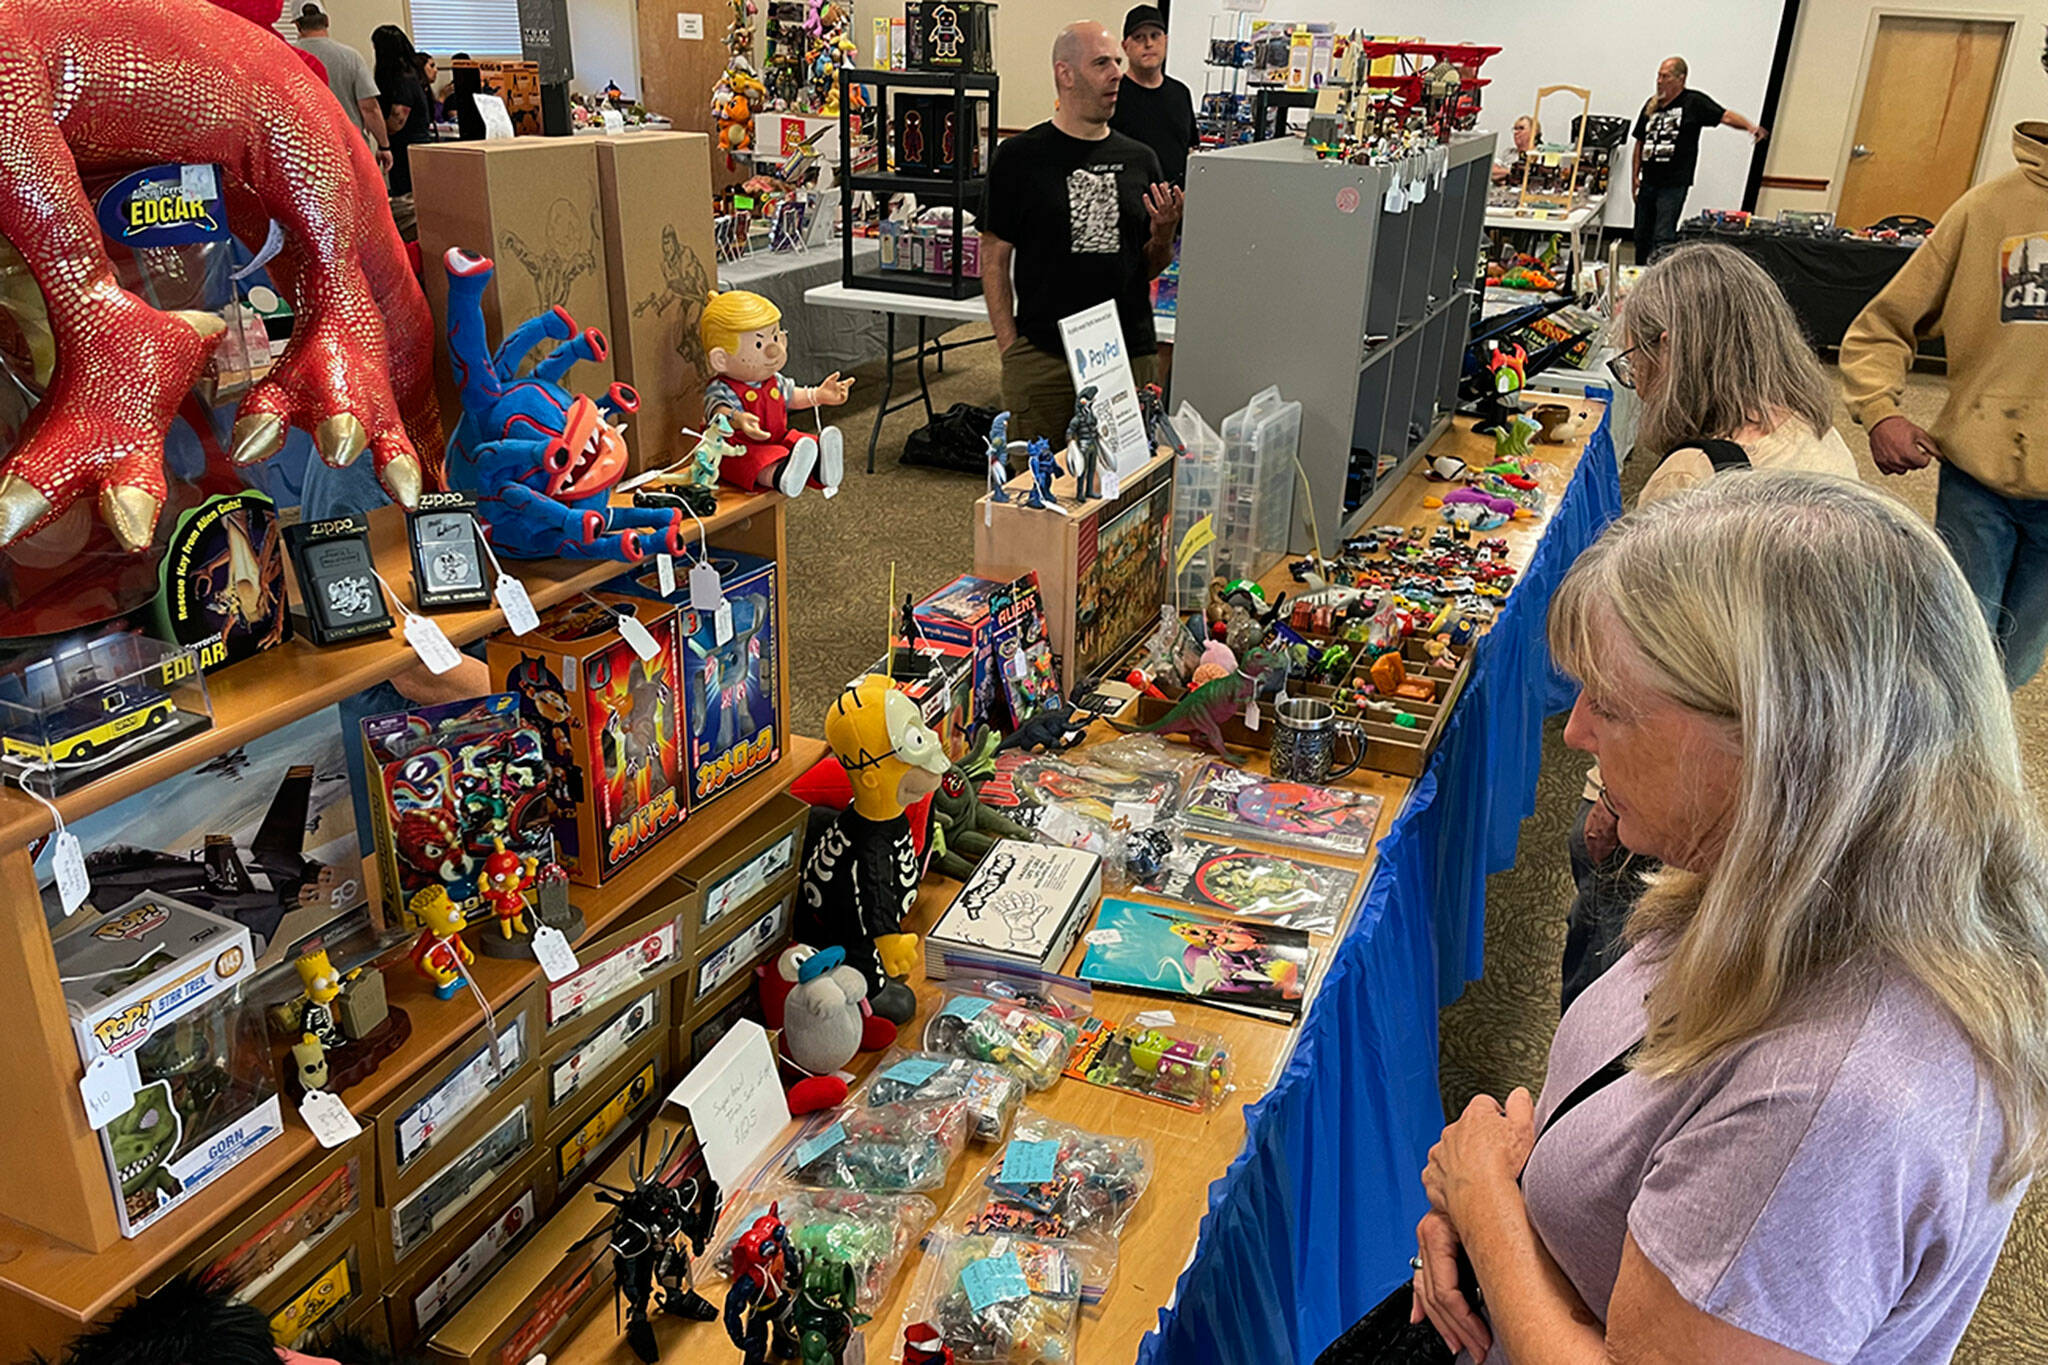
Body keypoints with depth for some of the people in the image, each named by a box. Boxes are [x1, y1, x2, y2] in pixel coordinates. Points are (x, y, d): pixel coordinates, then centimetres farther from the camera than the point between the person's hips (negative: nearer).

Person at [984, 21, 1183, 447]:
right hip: (1041, 358, -3)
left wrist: (1163, 235, -5)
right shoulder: (1019, 157, 0)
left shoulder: (1139, 159, 11)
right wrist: (1010, 348, -7)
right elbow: (994, 259, 0)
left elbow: (1150, 269, 16)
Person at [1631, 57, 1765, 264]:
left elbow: (1725, 116, -12)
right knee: (1642, 237, 13)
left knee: (1663, 238, -14)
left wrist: (1749, 126, -30)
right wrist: (1635, 176, 13)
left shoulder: (1694, 102, -3)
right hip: (1648, 183, 6)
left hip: (1674, 184, -6)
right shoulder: (1651, 105, 13)